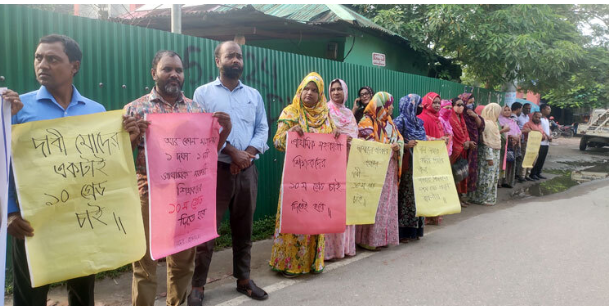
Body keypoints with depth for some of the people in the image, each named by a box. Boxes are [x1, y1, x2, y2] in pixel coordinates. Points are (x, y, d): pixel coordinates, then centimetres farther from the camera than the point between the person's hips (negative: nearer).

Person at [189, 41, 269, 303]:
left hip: (247, 170, 4)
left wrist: (248, 153, -9)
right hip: (215, 169, -3)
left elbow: (262, 129, 9)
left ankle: (243, 279, 26)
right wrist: (232, 151, -15)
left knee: (244, 228, 12)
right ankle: (198, 285, 14)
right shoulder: (203, 92, 2)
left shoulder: (254, 95, 14)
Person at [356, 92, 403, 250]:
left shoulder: (389, 122, 17)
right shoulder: (367, 121, -7)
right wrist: (389, 146, -21)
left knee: (387, 200, 9)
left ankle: (383, 236, 19)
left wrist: (398, 145, -9)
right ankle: (368, 239, -1)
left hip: (389, 169, 8)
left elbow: (399, 138, 14)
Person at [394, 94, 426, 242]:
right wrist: (406, 145, -27)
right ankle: (403, 231, 3)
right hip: (407, 166, -7)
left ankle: (415, 229, 19)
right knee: (406, 196, -4)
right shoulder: (400, 121, -6)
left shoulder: (419, 122, 16)